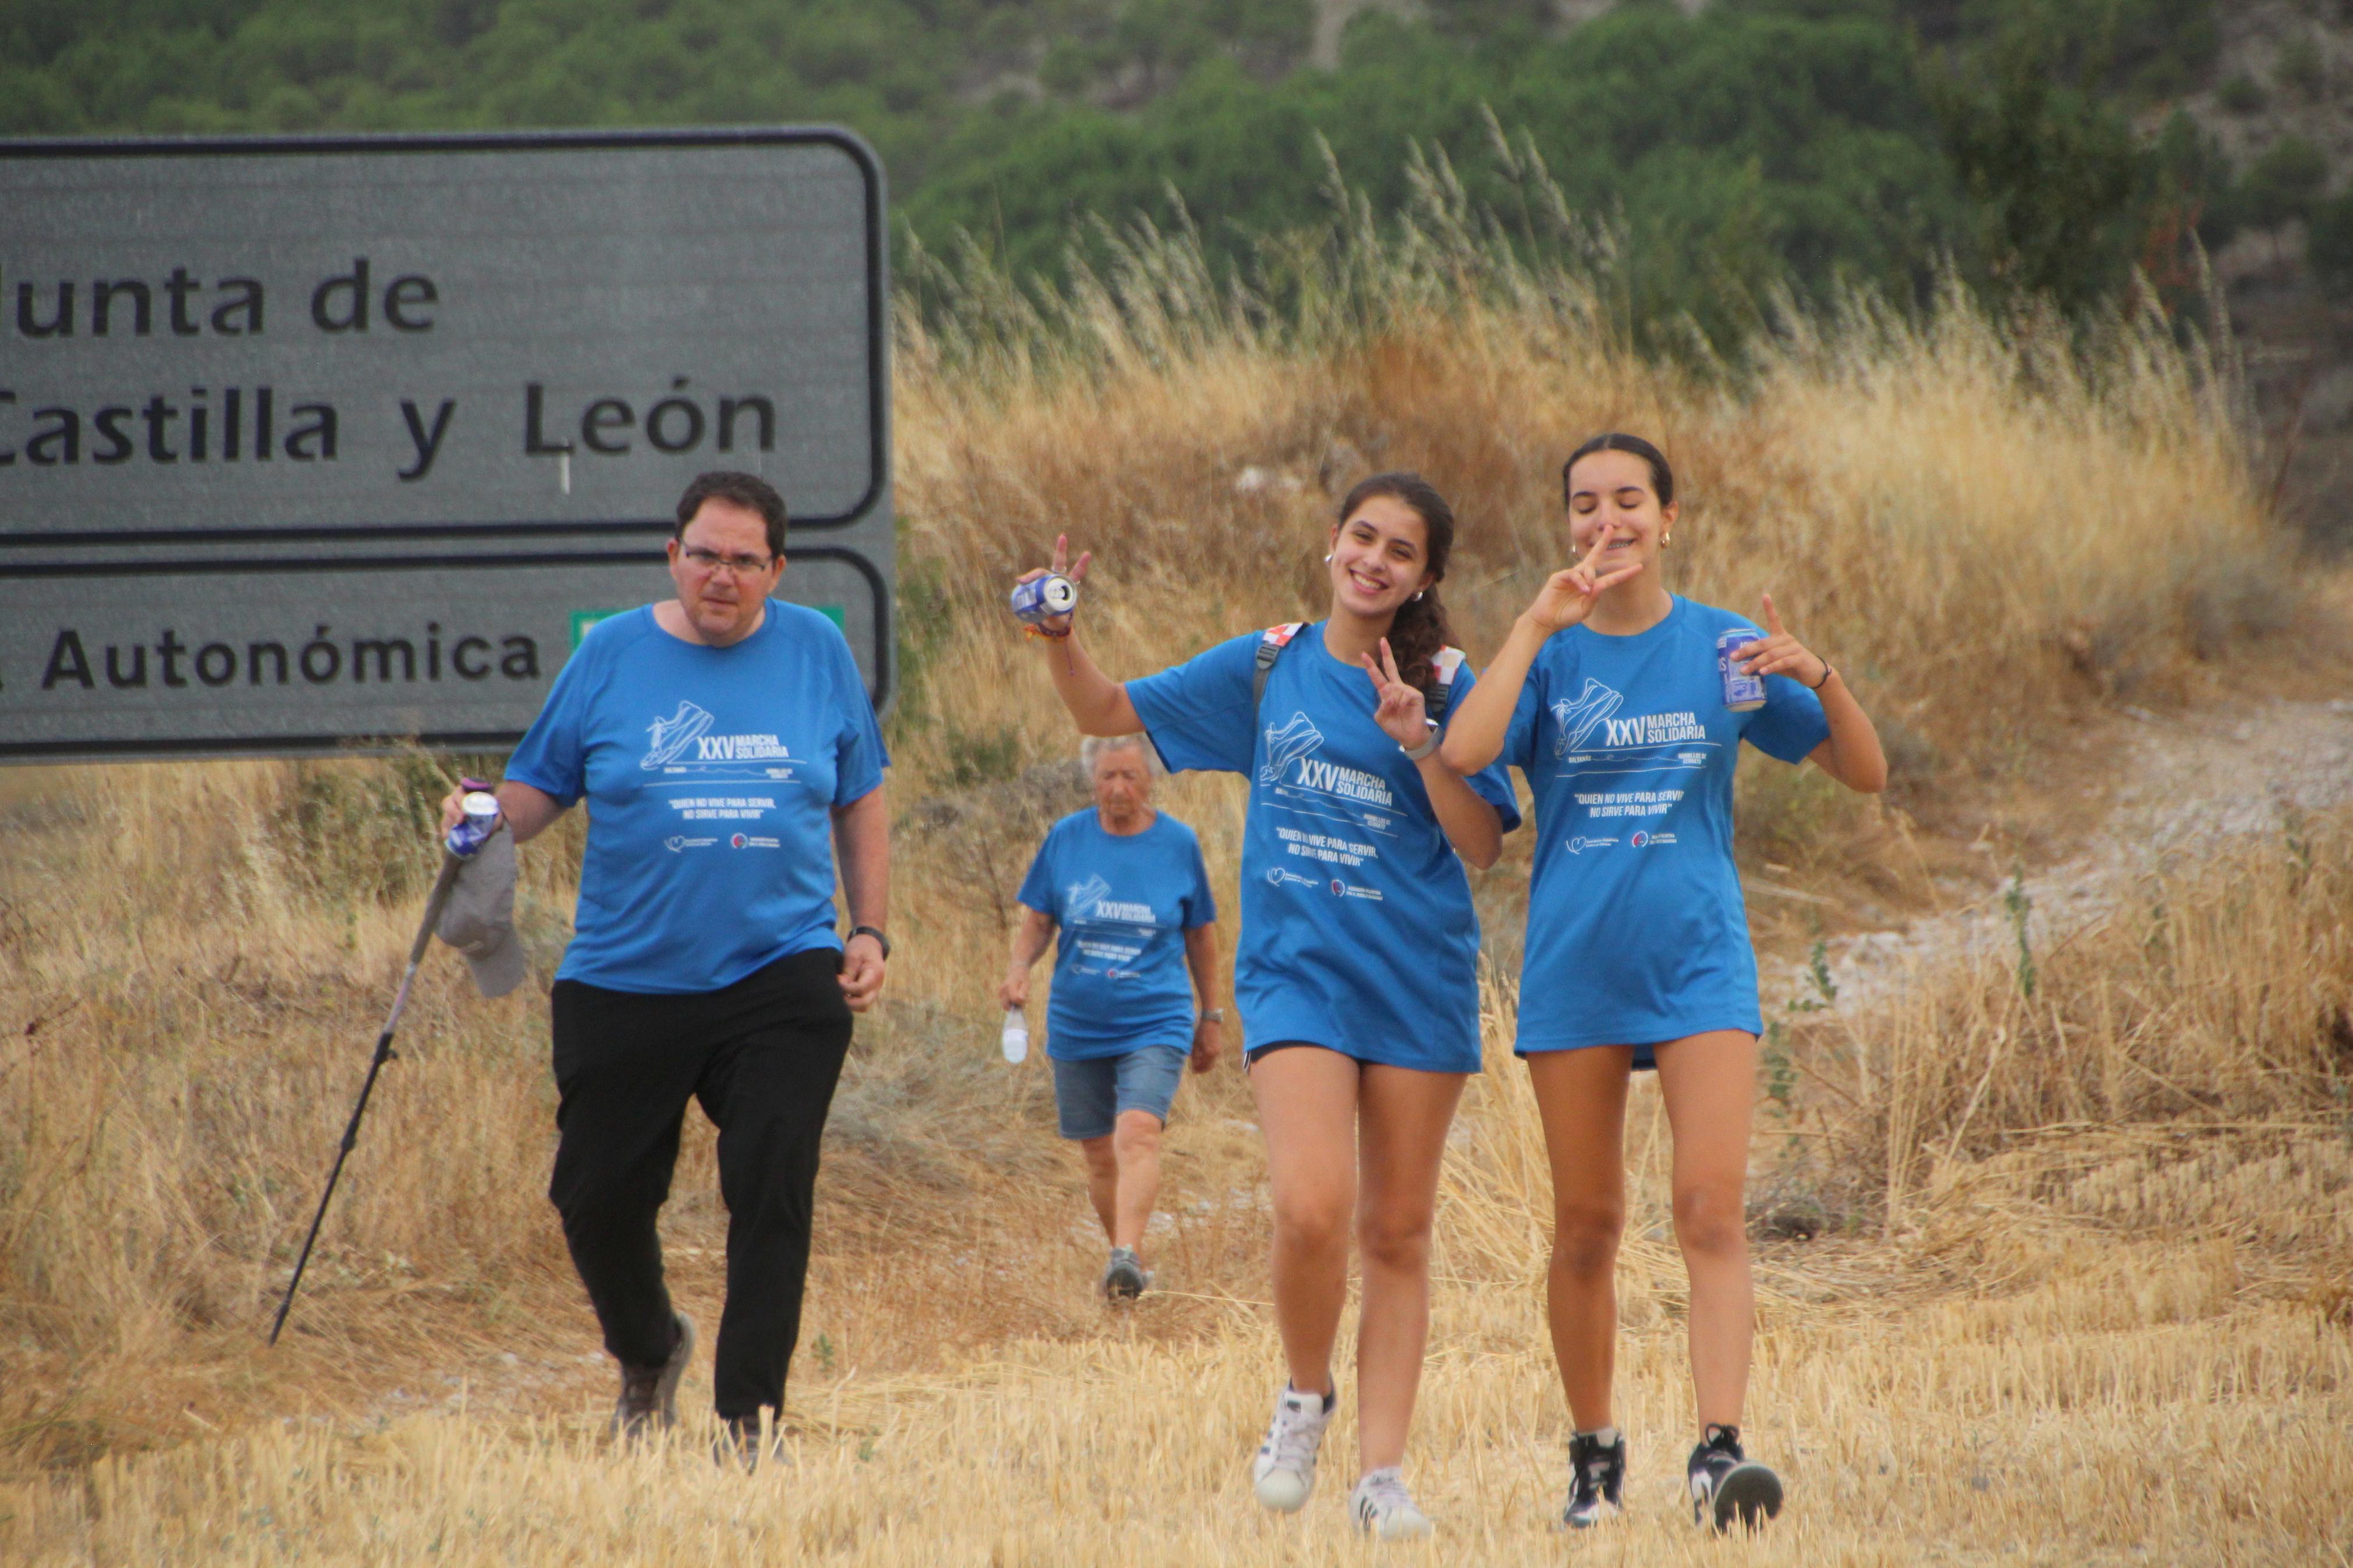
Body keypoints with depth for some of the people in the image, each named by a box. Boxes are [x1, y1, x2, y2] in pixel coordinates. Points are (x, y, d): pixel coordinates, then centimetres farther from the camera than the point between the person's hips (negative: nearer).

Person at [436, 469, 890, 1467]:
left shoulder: (816, 653, 6)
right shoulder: (612, 657, 3)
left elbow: (860, 798, 15)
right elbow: (539, 786, 7)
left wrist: (870, 933, 6)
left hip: (782, 976, -1)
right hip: (625, 983, 1)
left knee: (771, 1192, -13)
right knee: (598, 1197, 4)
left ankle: (745, 1419, -7)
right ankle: (648, 1355, 34)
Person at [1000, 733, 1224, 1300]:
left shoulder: (1178, 843, 2)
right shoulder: (1066, 839, 3)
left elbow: (1201, 933, 11)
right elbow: (1038, 919, 10)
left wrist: (1212, 1016, 15)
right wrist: (1019, 967, -10)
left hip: (1155, 1024, -3)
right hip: (1077, 1028, 3)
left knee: (1138, 1133, -24)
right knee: (1100, 1156, 8)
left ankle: (1127, 1254, -36)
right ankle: (1128, 1264, 23)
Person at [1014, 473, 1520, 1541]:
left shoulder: (1445, 690, 2)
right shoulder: (1266, 667, 7)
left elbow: (1483, 845, -4)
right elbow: (1108, 713, 13)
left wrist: (1420, 743, -16)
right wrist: (1059, 639, -5)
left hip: (1419, 981, 0)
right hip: (1295, 972, 0)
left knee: (1397, 1233, 4)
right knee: (1311, 1210, -19)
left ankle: (1382, 1472, 9)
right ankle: (1304, 1399, 7)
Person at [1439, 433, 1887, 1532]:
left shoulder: (1723, 647, 5)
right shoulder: (1550, 652, 4)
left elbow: (1865, 774, 6)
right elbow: (1464, 752, -16)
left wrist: (1820, 679, -12)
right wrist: (1539, 624, -16)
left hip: (1698, 958, -1)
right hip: (1574, 965, 1)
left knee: (1712, 1205, -15)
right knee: (1586, 1225, 6)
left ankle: (1718, 1452, -23)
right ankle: (1595, 1453, 20)